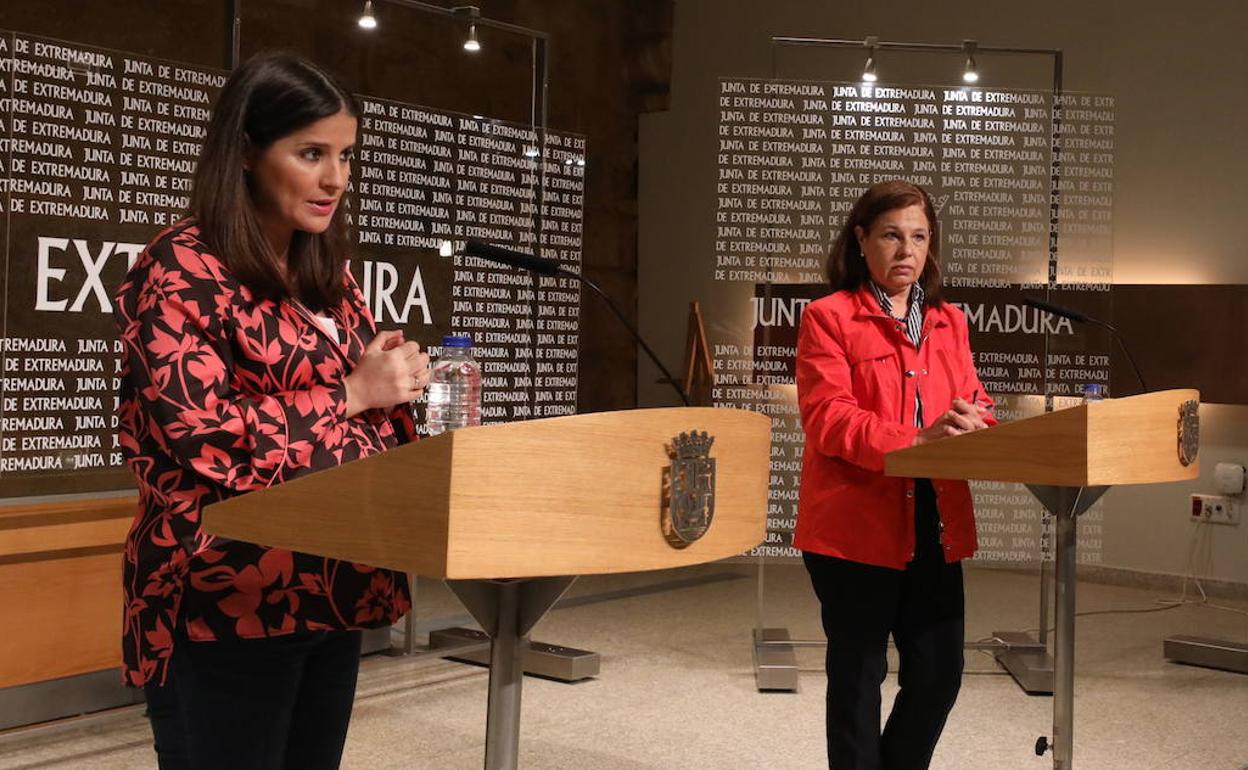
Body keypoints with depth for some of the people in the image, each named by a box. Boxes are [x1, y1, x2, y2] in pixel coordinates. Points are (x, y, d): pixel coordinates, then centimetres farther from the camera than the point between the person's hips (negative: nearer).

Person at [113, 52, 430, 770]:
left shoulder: (330, 274, 14)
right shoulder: (183, 269, -8)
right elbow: (203, 435, -19)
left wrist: (395, 380, 0)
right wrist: (352, 394, -13)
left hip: (334, 586, 7)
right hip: (226, 601, -7)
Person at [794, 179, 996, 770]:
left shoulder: (949, 323, 15)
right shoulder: (828, 318, -3)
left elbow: (975, 405, 11)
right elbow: (827, 419, -13)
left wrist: (973, 424, -14)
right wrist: (916, 440, -25)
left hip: (935, 526, 5)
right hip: (857, 527, -5)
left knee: (939, 674, 9)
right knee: (858, 678, 6)